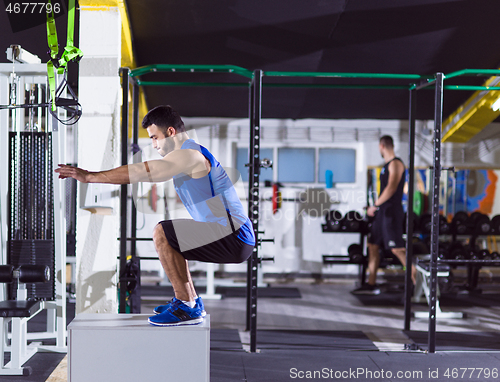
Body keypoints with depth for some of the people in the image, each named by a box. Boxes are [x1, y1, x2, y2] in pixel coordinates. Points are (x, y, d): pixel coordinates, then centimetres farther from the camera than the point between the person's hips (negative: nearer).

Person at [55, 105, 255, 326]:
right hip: (231, 235, 11)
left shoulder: (189, 155, -15)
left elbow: (139, 172, -19)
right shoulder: (184, 155, 18)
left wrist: (90, 177, -15)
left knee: (162, 234, -18)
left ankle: (186, 308, -12)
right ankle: (191, 300, 23)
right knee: (166, 237, 22)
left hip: (234, 238, -11)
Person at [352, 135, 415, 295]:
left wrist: (375, 205, -18)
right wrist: (376, 207, 18)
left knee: (397, 249, -12)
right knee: (373, 246, 10)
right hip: (382, 212, 10)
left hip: (392, 212, -10)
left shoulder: (396, 163, -12)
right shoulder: (387, 165, 17)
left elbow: (391, 188, -21)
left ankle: (417, 281, -9)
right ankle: (371, 285, 16)